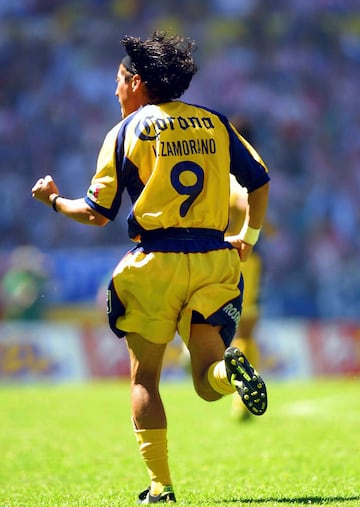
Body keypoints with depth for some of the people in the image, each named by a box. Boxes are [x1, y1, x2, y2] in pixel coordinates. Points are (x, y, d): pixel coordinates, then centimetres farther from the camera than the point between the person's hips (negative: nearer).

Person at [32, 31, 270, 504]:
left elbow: (97, 213, 1)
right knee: (208, 384, 4)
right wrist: (249, 236, 25)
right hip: (212, 260, 3)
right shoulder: (213, 122, 12)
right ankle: (230, 367, -32)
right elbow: (259, 180, 13)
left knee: (145, 377, 10)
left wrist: (54, 199, 19)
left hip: (156, 260, -3)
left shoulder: (127, 131, 1)